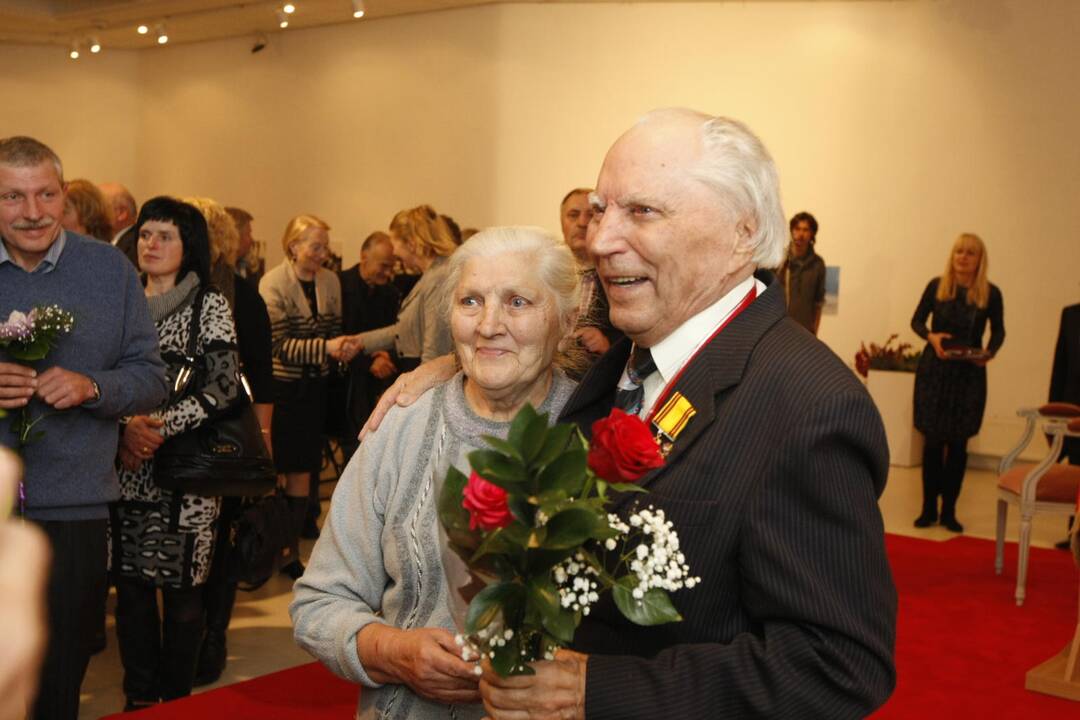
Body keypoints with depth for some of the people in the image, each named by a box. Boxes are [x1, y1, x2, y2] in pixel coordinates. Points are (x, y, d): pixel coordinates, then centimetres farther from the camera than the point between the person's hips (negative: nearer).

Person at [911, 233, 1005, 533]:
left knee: (958, 443, 4)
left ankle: (949, 511, 15)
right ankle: (929, 508, 14)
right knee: (933, 440, 4)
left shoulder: (991, 293, -3)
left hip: (969, 376, 0)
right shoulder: (936, 286, -2)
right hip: (934, 371, 0)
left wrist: (989, 353, -11)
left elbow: (998, 331, 8)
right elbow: (917, 320, 7)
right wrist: (931, 336, -14)